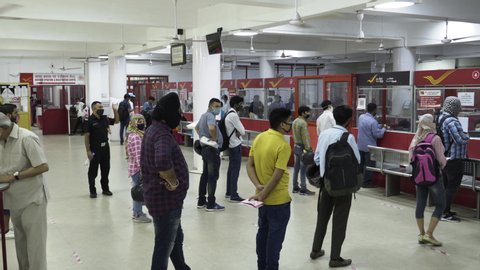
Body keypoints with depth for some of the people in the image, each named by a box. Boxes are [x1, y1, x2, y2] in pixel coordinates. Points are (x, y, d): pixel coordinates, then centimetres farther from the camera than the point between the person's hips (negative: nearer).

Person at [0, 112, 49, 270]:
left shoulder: (26, 138, -17)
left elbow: (43, 167, -21)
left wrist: (13, 177, -20)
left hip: (31, 199, -8)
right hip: (15, 199, 8)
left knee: (35, 244, -1)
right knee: (20, 242, 18)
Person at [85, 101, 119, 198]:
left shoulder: (104, 118, 5)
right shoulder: (90, 120, -12)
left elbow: (116, 121, 20)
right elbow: (87, 136, -13)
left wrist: (115, 110, 3)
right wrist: (88, 151, -15)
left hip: (105, 147, 6)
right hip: (95, 148, -6)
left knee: (105, 169, 14)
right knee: (93, 170, 4)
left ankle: (105, 188, 27)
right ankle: (92, 191, 15)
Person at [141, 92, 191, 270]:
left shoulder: (154, 128, 8)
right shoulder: (162, 134, -25)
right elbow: (162, 162, -45)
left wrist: (168, 180, 9)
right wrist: (174, 182, -27)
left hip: (160, 194, 10)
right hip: (166, 197, -10)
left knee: (176, 238, 25)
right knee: (165, 244, 5)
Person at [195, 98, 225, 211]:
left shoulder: (203, 115, 15)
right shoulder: (210, 116, -17)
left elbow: (196, 127, 32)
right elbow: (211, 128, -37)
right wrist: (214, 138, -20)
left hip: (205, 148, 10)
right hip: (212, 149, -10)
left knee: (205, 175, 15)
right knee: (213, 176, -4)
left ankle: (201, 201, 21)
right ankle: (211, 204, 0)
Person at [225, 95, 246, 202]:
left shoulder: (229, 114, 12)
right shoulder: (234, 115, -19)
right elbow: (243, 131, -19)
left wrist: (237, 131, -8)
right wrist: (239, 132, 1)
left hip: (231, 144, 10)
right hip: (236, 145, -10)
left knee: (231, 169, 16)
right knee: (235, 170, -5)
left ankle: (229, 192, 25)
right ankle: (234, 195, 0)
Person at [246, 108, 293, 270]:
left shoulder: (259, 138, 1)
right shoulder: (283, 146, -22)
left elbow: (249, 165, 0)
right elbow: (277, 176, -24)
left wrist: (258, 186, -8)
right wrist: (262, 195, -17)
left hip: (264, 197, 8)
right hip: (278, 200, -7)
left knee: (263, 232, 20)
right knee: (275, 236, 6)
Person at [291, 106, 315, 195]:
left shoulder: (295, 121, 11)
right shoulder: (303, 123, -18)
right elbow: (305, 137, -20)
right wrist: (308, 149, -17)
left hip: (296, 146, 9)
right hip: (302, 147, -9)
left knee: (296, 167, 12)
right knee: (303, 169, -4)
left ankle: (295, 187, 18)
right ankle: (303, 189, -1)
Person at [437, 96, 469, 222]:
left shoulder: (440, 118, 7)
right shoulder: (452, 121, -23)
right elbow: (460, 140, -27)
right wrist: (467, 136, -5)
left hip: (444, 158, 9)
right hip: (454, 160, -9)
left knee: (446, 185, 18)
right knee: (452, 187, -1)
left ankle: (444, 210, 28)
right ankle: (446, 214, 4)